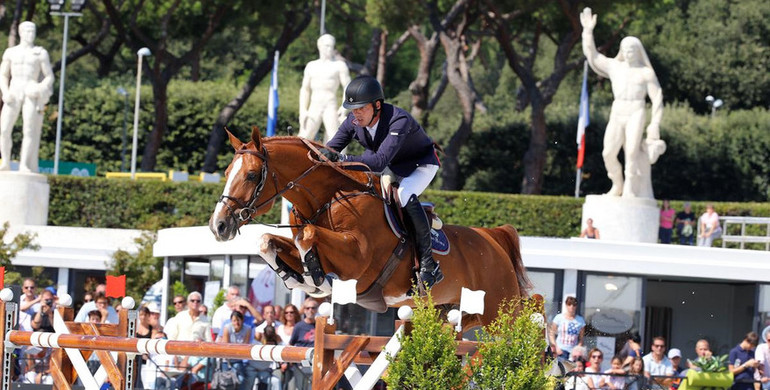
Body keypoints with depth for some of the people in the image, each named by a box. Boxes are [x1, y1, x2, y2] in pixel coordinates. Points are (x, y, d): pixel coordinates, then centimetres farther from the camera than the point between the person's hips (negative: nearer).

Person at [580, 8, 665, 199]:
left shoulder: (646, 73, 7)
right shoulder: (614, 67, 17)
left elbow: (657, 98, 5)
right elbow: (591, 54, 16)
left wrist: (655, 124, -3)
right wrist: (588, 31, 6)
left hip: (636, 114, -3)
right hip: (617, 114, 3)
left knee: (632, 152, -16)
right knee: (609, 154, -9)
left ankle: (630, 190, -14)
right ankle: (617, 185, 10)